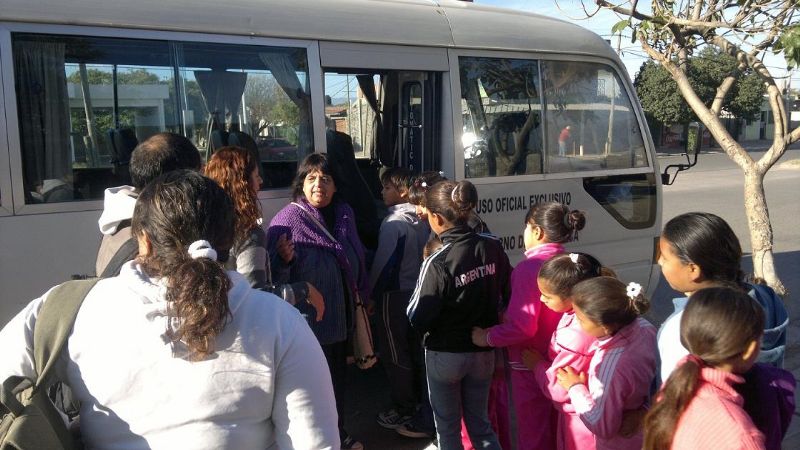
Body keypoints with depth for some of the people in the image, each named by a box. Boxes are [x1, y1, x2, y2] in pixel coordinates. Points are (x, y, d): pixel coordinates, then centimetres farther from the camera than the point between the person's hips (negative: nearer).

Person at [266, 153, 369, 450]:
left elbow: (356, 260, 10)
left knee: (338, 376, 23)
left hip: (340, 315, 7)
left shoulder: (344, 214, 1)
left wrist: (362, 295, 13)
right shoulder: (288, 220, -18)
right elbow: (274, 272, -22)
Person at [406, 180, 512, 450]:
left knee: (448, 428, 16)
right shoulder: (493, 247, -9)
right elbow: (507, 296, 2)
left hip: (445, 355, -4)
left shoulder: (438, 263, -23)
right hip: (483, 352, 4)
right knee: (480, 423, 21)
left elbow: (418, 319, -17)